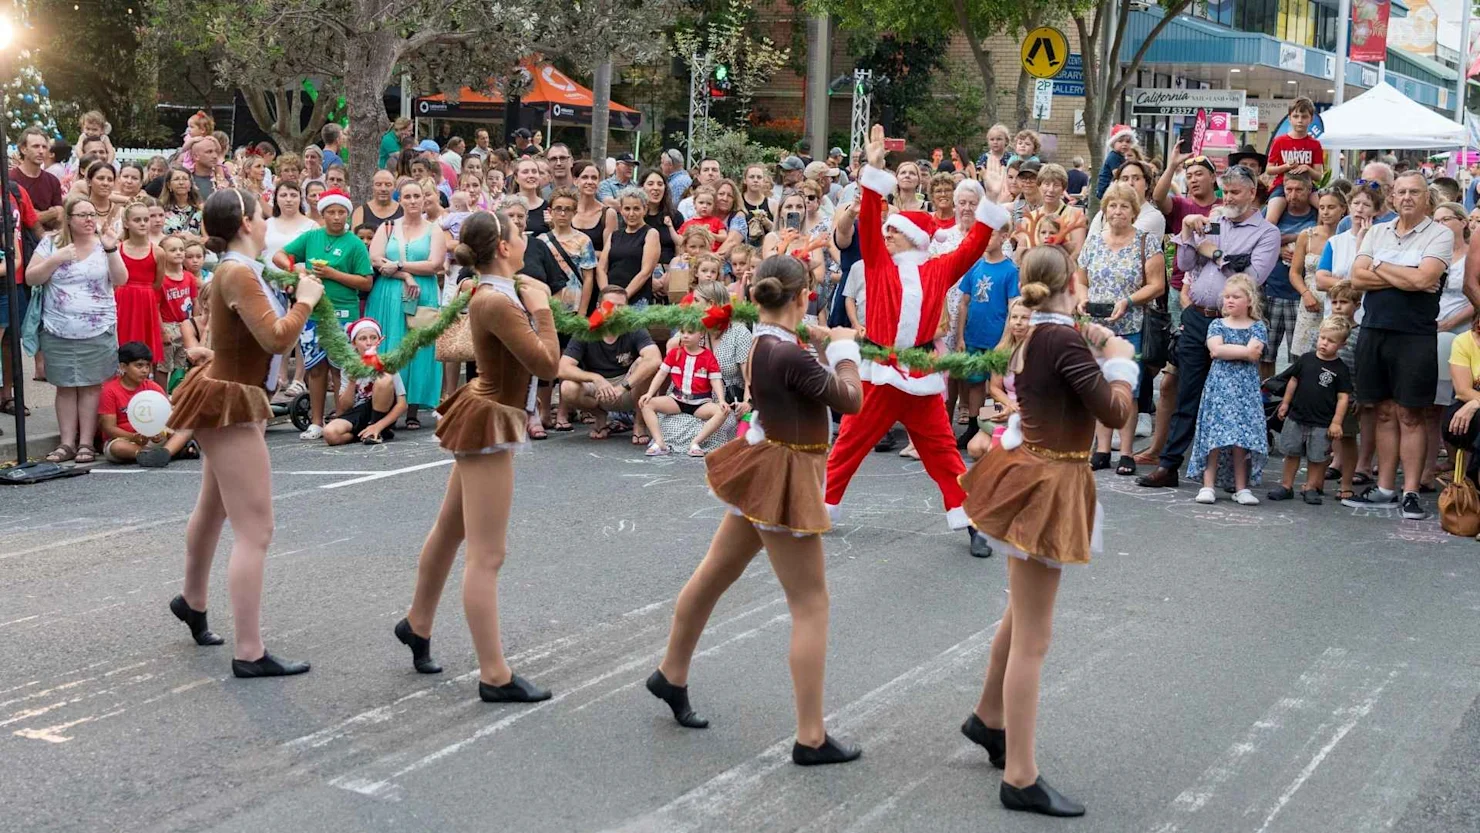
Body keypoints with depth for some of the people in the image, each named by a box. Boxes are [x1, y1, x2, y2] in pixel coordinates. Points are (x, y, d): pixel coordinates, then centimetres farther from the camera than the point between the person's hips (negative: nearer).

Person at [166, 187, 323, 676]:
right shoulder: (238, 274, -22)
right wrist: (305, 301, -14)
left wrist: (296, 295, 2)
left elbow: (264, 336, 13)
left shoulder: (238, 271, 8)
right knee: (255, 531, -11)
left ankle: (192, 601, 52)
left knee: (214, 509, 29)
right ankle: (249, 654, -9)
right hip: (230, 406, -11)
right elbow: (277, 339, -28)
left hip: (233, 401, 11)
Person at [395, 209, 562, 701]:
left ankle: (417, 624, 44)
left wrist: (532, 301, 3)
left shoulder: (496, 293, 6)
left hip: (485, 418, 10)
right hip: (488, 426, -10)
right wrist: (541, 308, -13)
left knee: (450, 529, 25)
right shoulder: (496, 302, -24)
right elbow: (546, 364, -23)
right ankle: (495, 678, -3)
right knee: (487, 555, -7)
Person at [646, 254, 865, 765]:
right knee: (811, 605, -2)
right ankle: (811, 739, 3)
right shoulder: (789, 355, -27)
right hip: (782, 480, -9)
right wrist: (844, 348, -2)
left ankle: (672, 675, 41)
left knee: (714, 574, 22)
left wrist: (818, 342, 4)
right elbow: (850, 400, -17)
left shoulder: (764, 343, 1)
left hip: (765, 471, 9)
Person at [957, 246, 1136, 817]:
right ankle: (1021, 780, 5)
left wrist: (1092, 352, 10)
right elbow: (1116, 414, -17)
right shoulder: (1065, 340, -20)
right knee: (1032, 637, -3)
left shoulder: (1029, 337, 6)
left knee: (1022, 614, 26)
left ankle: (989, 718, 45)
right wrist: (1120, 361, -3)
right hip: (1048, 487, -9)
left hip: (1031, 474, 9)